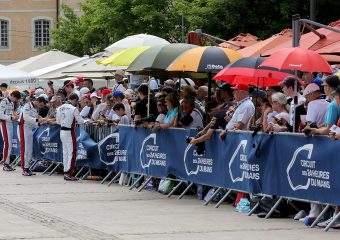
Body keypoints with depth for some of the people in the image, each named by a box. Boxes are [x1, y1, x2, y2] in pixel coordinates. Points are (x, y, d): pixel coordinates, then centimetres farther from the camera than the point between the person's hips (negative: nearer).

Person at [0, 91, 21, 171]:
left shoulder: (12, 103, 14)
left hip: (10, 123, 9)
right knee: (7, 143, -10)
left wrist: (15, 116, 1)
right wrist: (11, 118, -24)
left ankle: (7, 162, 14)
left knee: (9, 144, 9)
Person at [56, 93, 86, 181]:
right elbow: (80, 121, -9)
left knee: (65, 152, 13)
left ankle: (66, 172, 16)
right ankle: (68, 173, -8)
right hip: (69, 132, -7)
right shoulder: (73, 109, -13)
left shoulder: (60, 108, 6)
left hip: (62, 131, 7)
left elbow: (58, 121, 14)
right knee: (72, 152, -3)